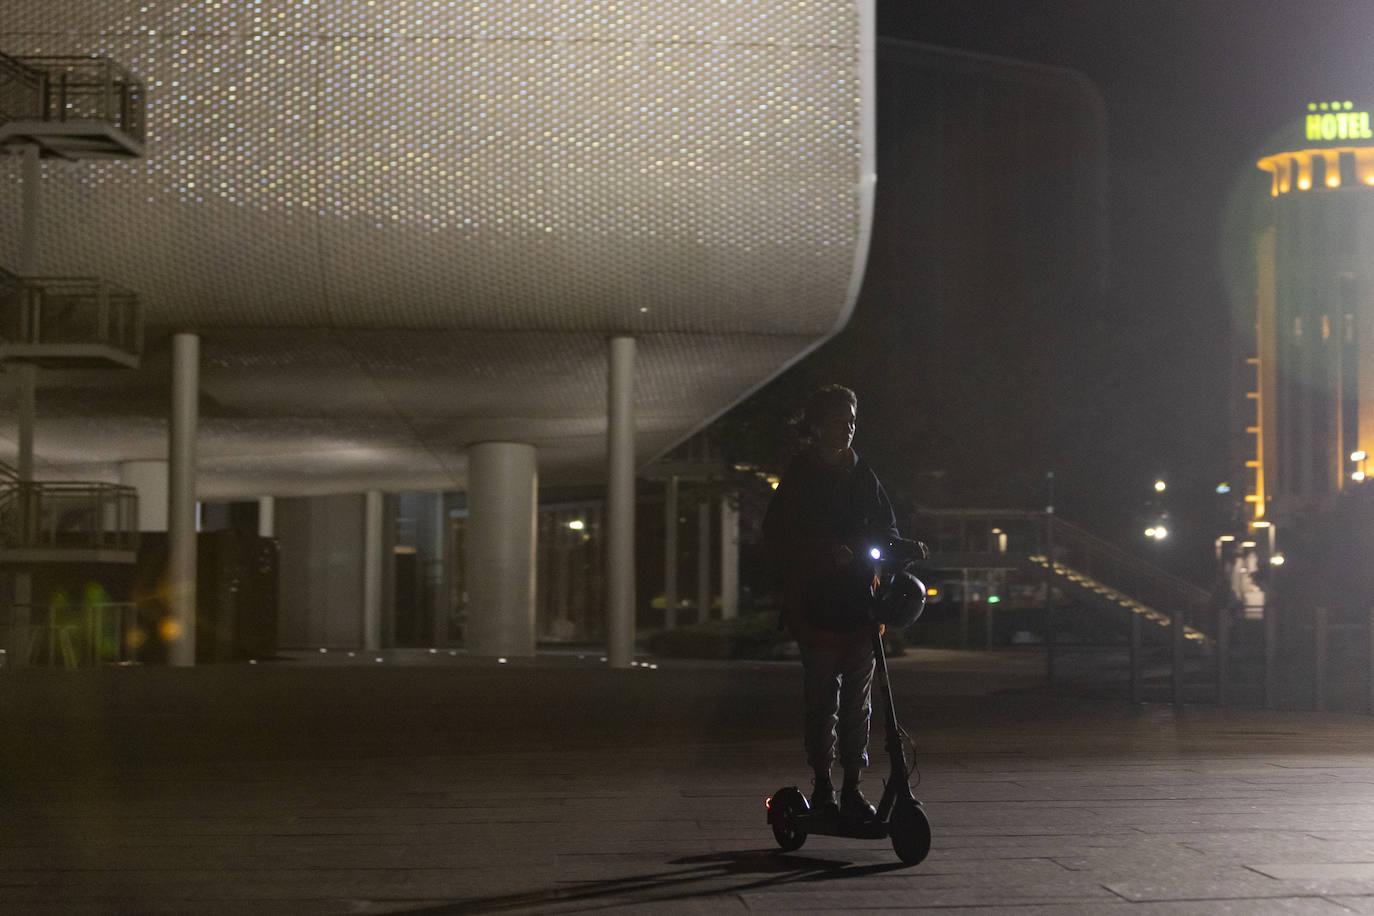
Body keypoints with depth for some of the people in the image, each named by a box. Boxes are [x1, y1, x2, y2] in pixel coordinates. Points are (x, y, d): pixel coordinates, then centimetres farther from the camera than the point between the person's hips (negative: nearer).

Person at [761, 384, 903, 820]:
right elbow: (777, 540, -5)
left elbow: (886, 528, 18)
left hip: (858, 604, 4)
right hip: (817, 608, -4)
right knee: (822, 701, -1)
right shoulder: (798, 477, 0)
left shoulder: (863, 476, 14)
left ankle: (852, 787, 11)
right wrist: (826, 552, -19)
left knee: (858, 703, 5)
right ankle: (822, 787, 8)